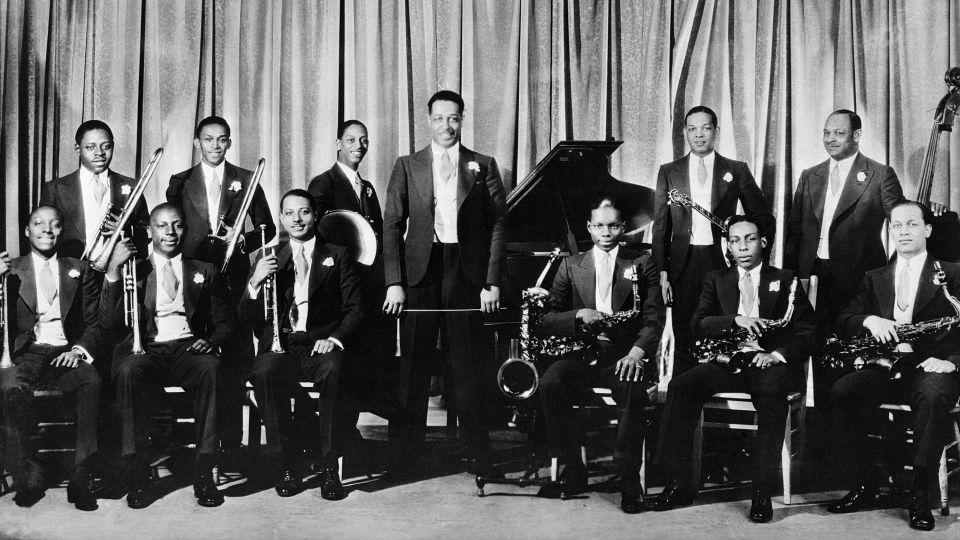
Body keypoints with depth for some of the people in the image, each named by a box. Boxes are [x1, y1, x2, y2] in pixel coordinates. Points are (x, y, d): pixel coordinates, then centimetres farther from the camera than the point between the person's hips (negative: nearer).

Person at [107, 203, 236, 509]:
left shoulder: (204, 272, 21)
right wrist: (113, 274, -6)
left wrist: (212, 341, -7)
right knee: (128, 371, -35)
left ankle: (204, 474, -33)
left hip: (189, 347, 0)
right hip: (147, 349, 0)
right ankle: (135, 475, -30)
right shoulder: (134, 271, 18)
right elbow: (113, 323, 6)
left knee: (210, 368, -35)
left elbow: (225, 321, 16)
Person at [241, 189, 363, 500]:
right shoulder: (269, 259, 17)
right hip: (280, 344, 1)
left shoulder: (338, 258, 14)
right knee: (264, 372, -33)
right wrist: (255, 282, -12)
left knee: (333, 370, -35)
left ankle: (330, 467, -24)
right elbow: (247, 318, 8)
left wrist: (335, 338, -14)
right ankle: (286, 465, -20)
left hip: (321, 343, -1)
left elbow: (354, 309, 6)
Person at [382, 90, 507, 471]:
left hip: (466, 272, 0)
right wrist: (394, 282, -5)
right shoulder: (407, 166, 9)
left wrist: (492, 282, -4)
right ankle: (409, 450, 11)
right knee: (414, 363, 2)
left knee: (468, 363, 3)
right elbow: (392, 225, 4)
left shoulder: (483, 166, 9)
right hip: (420, 271, 1)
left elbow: (498, 224, 5)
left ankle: (477, 452, 11)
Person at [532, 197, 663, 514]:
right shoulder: (571, 266, 16)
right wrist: (579, 315, -11)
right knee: (549, 384, -30)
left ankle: (630, 481, -22)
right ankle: (573, 470, -15)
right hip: (581, 353, 2)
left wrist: (637, 352, -19)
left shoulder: (641, 264, 12)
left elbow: (653, 318, 1)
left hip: (623, 354, -2)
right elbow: (546, 320, 8)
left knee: (633, 392, -35)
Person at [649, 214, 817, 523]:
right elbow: (699, 324, 4)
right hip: (727, 361, 2)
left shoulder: (785, 280, 15)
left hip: (769, 362, -2)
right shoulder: (716, 280, 20)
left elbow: (807, 332, 6)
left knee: (772, 392, -37)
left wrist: (778, 354, -12)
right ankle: (680, 483, -21)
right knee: (681, 385, -26)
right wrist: (736, 320, -14)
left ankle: (762, 492, -32)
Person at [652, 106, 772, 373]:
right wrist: (662, 272, 1)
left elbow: (763, 218, 12)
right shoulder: (669, 172, 9)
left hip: (723, 261, -1)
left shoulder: (737, 170, 7)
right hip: (683, 263, 1)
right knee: (684, 338, 1)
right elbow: (660, 226, 8)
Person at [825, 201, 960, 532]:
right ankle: (861, 488, -15)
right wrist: (869, 320, -13)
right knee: (842, 391, -27)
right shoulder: (874, 279, 20)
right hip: (884, 368, 3)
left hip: (929, 367, -3)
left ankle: (920, 494, -25)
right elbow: (843, 321, 8)